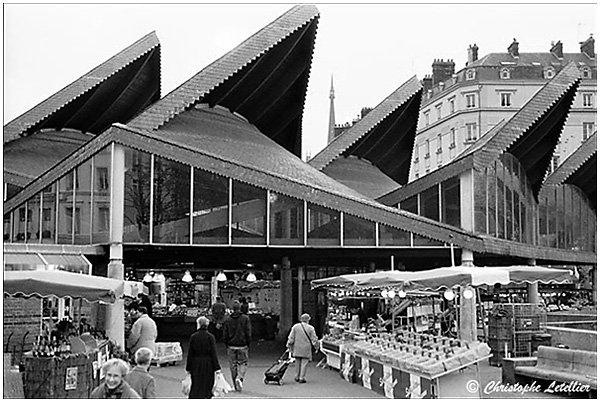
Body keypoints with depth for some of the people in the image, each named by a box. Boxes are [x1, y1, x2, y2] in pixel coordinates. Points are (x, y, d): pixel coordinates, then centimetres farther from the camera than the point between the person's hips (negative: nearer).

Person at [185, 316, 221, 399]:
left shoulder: (193, 336, -5)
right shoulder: (210, 337, -7)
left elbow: (190, 354, -2)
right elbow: (213, 353, -9)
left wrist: (188, 368, 4)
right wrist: (217, 368, -6)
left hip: (196, 364, 1)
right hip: (208, 364, 0)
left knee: (196, 386, 5)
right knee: (207, 386, 12)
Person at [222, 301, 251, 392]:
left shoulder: (228, 320, 0)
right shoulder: (245, 318, -6)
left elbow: (225, 335, 2)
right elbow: (248, 333, -7)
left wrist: (227, 345, 14)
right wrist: (248, 344, 5)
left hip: (231, 347, 2)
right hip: (242, 346, -2)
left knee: (233, 365, 11)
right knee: (243, 364, 9)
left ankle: (236, 386, 16)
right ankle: (240, 378, -17)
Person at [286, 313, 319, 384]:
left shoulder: (295, 327, 1)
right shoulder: (310, 328, -5)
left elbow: (291, 338, 2)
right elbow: (314, 339, -2)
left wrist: (289, 346, 9)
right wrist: (316, 346, 10)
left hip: (297, 348, 3)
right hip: (306, 349, -3)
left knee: (298, 362, 14)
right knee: (304, 363, 2)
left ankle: (297, 377, 21)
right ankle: (302, 378, 0)